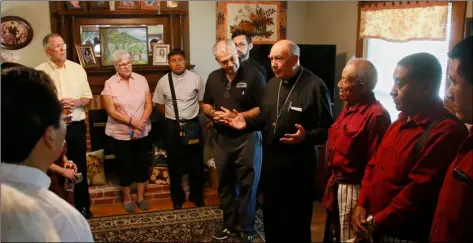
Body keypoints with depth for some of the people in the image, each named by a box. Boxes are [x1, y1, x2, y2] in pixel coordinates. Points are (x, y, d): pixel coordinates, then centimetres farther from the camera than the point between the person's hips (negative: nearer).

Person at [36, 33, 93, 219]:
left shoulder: (77, 69, 5)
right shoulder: (39, 72, -4)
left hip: (76, 126, 3)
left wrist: (77, 102, -11)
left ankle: (82, 206, 27)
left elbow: (88, 97, 8)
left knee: (80, 167, 12)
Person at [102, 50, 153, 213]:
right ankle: (127, 198, 26)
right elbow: (111, 111, -13)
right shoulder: (109, 84, -8)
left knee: (142, 165, 11)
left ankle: (140, 197, 27)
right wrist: (132, 121, -18)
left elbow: (148, 105, -2)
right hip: (121, 134, -3)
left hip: (142, 132, 3)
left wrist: (140, 125, -13)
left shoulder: (141, 80, 0)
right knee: (126, 167, 7)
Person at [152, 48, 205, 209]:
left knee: (196, 163, 11)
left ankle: (197, 196, 30)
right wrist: (172, 117, 10)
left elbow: (202, 102, 5)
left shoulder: (196, 79, -5)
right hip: (172, 126, 1)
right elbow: (160, 106, 9)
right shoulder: (163, 82, -3)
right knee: (174, 164, 11)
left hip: (193, 124, 0)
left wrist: (190, 116, 2)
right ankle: (177, 198, 29)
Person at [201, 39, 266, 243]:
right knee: (225, 185, 16)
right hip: (222, 139, 6)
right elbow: (206, 104, 15)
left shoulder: (253, 76, -12)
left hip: (247, 138, -5)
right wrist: (213, 113, -7)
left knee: (247, 185, 5)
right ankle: (230, 225, 33)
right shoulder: (213, 78, 5)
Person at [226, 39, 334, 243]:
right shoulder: (272, 84, 10)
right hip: (270, 159, 7)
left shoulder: (314, 86, -14)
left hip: (298, 163, -7)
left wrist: (306, 137, -34)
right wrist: (247, 123, 1)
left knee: (297, 216, 9)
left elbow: (328, 129, -17)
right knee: (270, 212, 19)